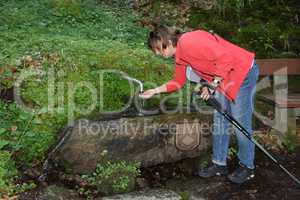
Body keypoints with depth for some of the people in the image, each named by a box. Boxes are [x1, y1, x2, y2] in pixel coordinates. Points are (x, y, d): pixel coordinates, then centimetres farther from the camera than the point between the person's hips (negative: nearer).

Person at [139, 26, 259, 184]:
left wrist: (213, 84, -20)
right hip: (223, 77, 10)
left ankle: (247, 166, 14)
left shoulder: (189, 42, -26)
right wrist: (155, 91, 12)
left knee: (240, 122, -3)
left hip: (244, 71, -10)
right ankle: (219, 164, 21)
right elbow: (177, 81, 17)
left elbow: (224, 58, -28)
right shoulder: (180, 55, 6)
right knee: (219, 120, 11)